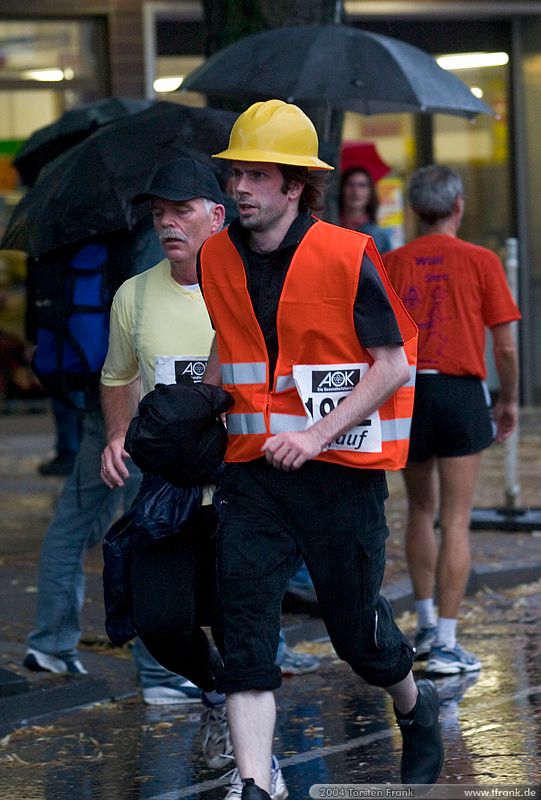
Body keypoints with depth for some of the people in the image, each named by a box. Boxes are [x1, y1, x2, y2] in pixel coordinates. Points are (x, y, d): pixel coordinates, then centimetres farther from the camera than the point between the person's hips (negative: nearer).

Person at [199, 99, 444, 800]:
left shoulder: (347, 257, -12)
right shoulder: (217, 258, 5)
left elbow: (391, 367, -10)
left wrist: (317, 434, -18)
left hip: (341, 464, -4)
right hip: (252, 466, 4)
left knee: (356, 623, 8)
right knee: (245, 618, -10)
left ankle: (417, 707, 40)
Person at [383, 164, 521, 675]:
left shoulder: (392, 263, 3)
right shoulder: (481, 262, -4)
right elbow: (504, 346, -2)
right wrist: (509, 401, 12)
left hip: (406, 390, 3)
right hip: (460, 391, -3)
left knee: (421, 511, 20)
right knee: (455, 522, -1)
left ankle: (426, 626, 25)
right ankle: (445, 644, -3)